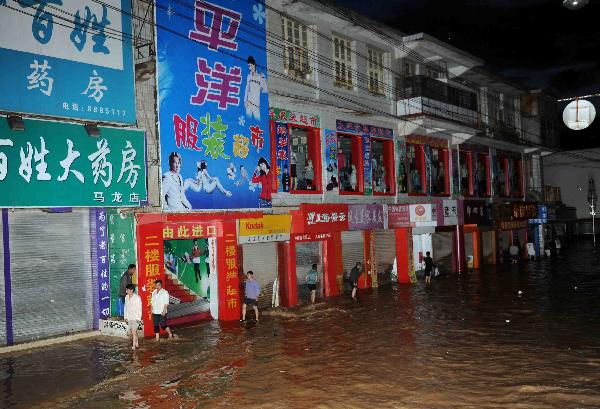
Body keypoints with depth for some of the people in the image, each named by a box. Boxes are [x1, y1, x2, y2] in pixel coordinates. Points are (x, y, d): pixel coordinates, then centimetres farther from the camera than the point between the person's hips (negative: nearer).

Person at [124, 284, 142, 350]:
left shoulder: (137, 297, -12)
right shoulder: (126, 297, 6)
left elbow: (139, 308, -11)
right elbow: (126, 307, 13)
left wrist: (138, 318, -13)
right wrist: (126, 317, 10)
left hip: (135, 317, -6)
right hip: (129, 317, 6)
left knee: (133, 331, -13)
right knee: (132, 331, 12)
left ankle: (134, 345, -10)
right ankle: (137, 343, 26)